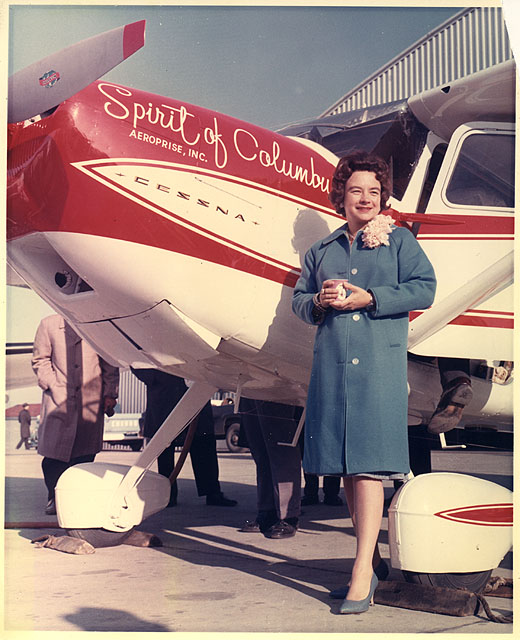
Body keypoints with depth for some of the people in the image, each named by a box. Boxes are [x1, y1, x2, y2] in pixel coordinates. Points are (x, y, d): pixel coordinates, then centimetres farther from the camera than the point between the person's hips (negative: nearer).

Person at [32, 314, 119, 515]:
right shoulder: (49, 325, 7)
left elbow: (110, 366, 13)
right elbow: (40, 360, 9)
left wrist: (110, 394, 6)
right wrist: (52, 385, -4)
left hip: (91, 401, 1)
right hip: (59, 400, -1)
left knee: (85, 453, 0)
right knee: (54, 450, -5)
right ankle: (54, 497, 10)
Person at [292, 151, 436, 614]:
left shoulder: (399, 241, 11)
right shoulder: (322, 250, 21)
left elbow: (424, 289, -1)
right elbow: (298, 300, 21)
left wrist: (368, 298, -10)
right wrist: (320, 301, -3)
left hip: (379, 365, -4)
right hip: (331, 366, 4)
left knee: (368, 464, -13)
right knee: (346, 467, 6)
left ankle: (363, 572, -12)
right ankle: (372, 559, 20)